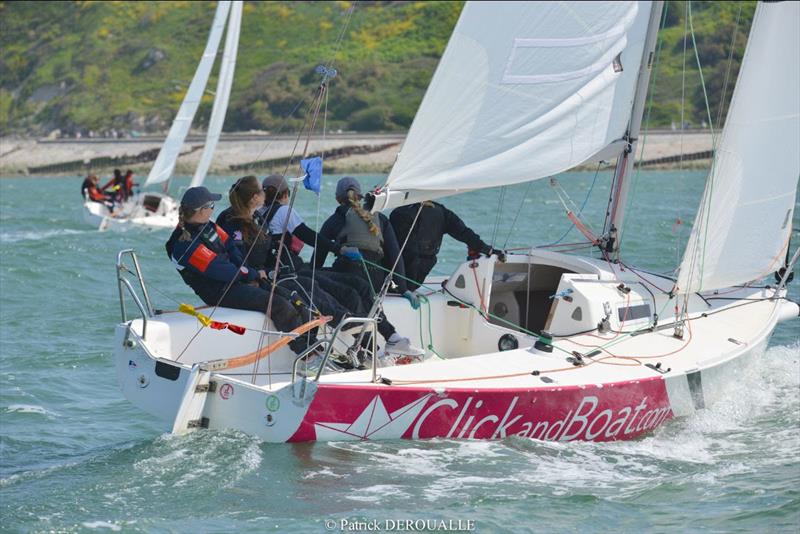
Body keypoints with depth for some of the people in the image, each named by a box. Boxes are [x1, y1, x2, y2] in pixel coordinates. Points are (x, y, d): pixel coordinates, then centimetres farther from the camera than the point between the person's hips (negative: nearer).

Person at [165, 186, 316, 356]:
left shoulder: (205, 225, 4)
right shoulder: (186, 246, -23)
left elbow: (230, 248, 10)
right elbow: (219, 270, -22)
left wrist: (249, 275, -3)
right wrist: (253, 275, -10)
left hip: (235, 279, 9)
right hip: (220, 293, -9)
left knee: (289, 298, 0)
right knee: (278, 304, -21)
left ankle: (314, 338, 1)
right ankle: (306, 351, -14)